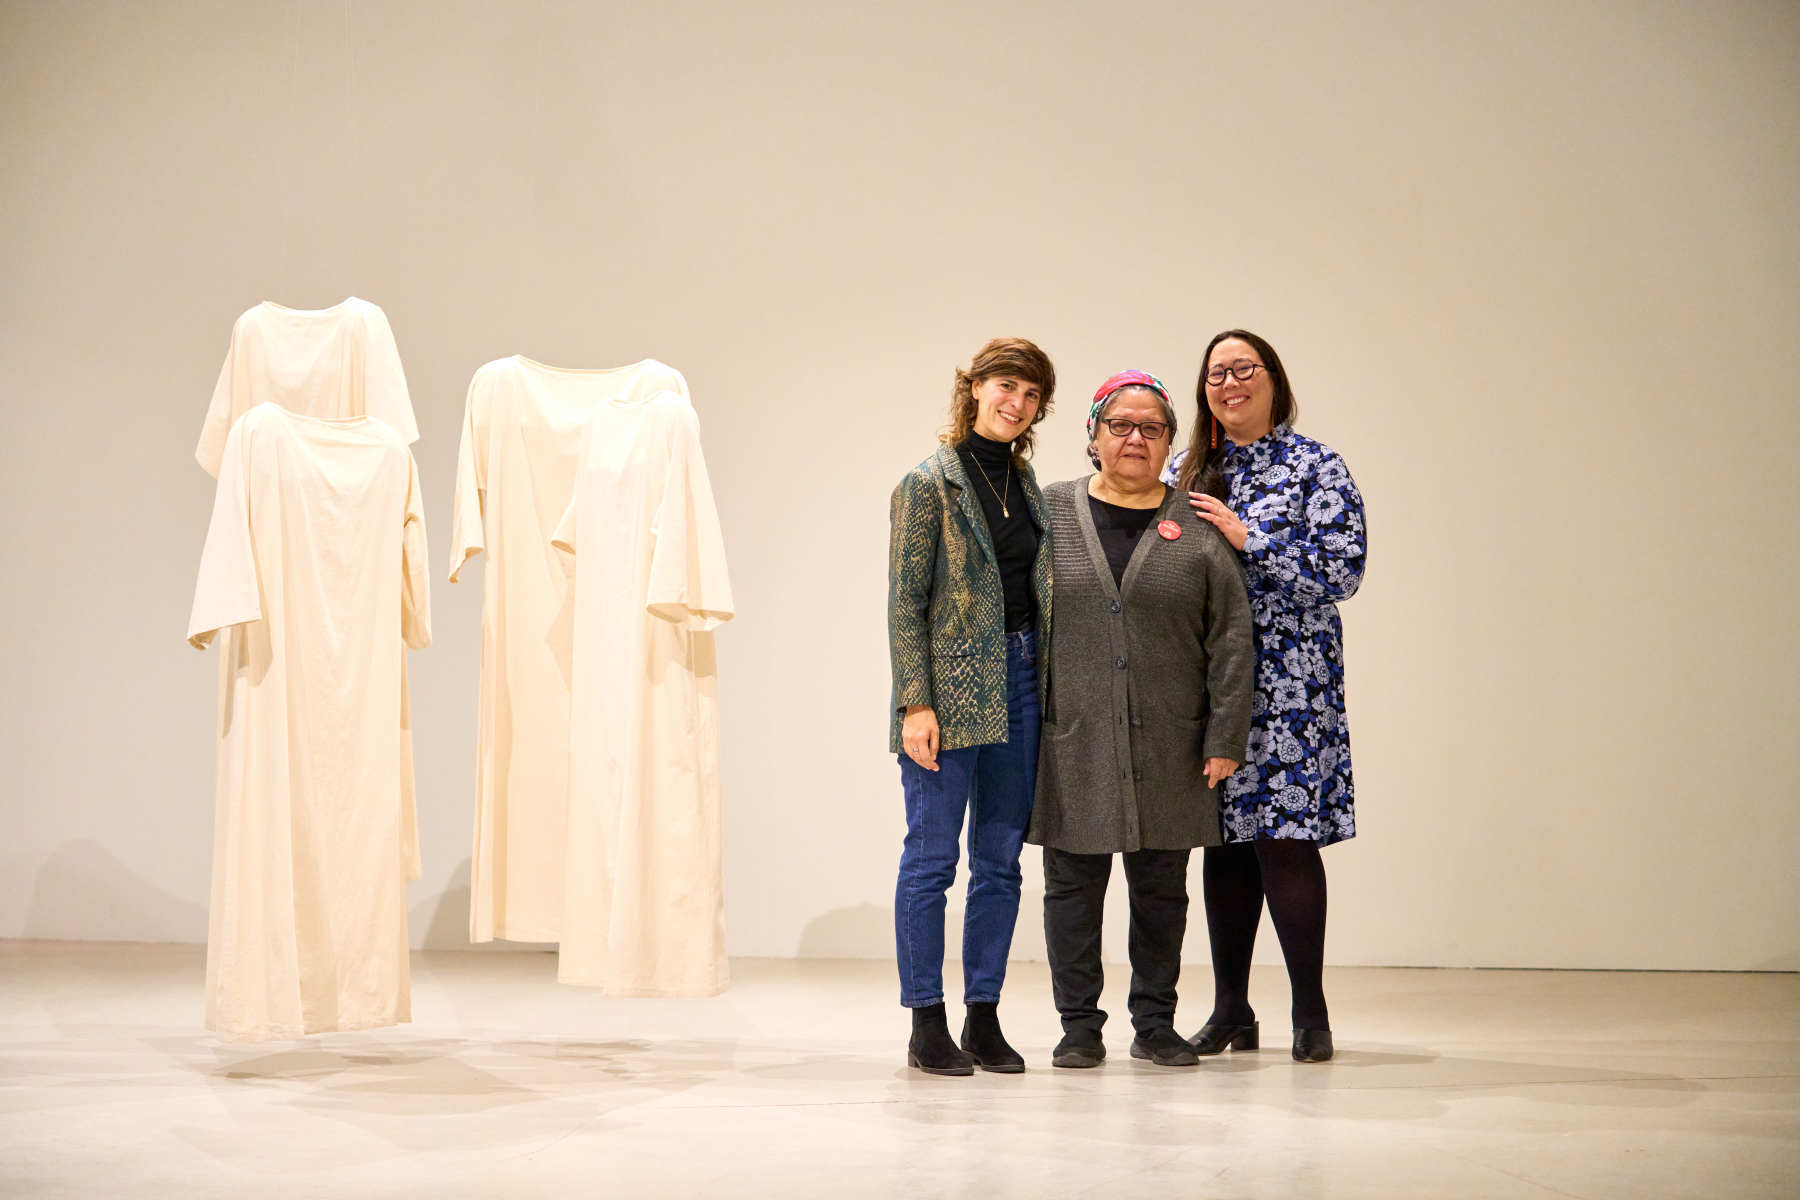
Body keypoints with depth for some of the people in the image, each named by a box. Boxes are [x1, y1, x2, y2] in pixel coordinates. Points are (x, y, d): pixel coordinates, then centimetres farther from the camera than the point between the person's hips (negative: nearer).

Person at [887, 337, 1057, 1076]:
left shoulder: (1026, 481, 13)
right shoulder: (929, 482, -5)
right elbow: (905, 603, -8)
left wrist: (1050, 681, 10)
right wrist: (915, 704, -15)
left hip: (1021, 683, 6)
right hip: (951, 688, -6)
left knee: (1001, 858, 8)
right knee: (932, 855, -2)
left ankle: (984, 1017, 15)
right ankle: (927, 1024, 5)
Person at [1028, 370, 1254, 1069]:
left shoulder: (1198, 527, 4)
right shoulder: (1049, 513, 5)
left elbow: (1231, 639, 2)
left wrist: (1225, 737, -3)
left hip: (1167, 749, 0)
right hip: (1071, 743, 0)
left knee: (1161, 887, 7)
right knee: (1073, 883, 4)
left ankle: (1154, 1023, 19)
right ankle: (1079, 1025, 14)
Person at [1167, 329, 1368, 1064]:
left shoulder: (1317, 468, 0)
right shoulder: (1187, 470, 13)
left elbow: (1342, 572, -10)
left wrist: (1249, 538, -14)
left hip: (1288, 682, -4)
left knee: (1285, 835, -9)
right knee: (1225, 838, 7)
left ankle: (1310, 1010, 1)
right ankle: (1230, 1010, 15)